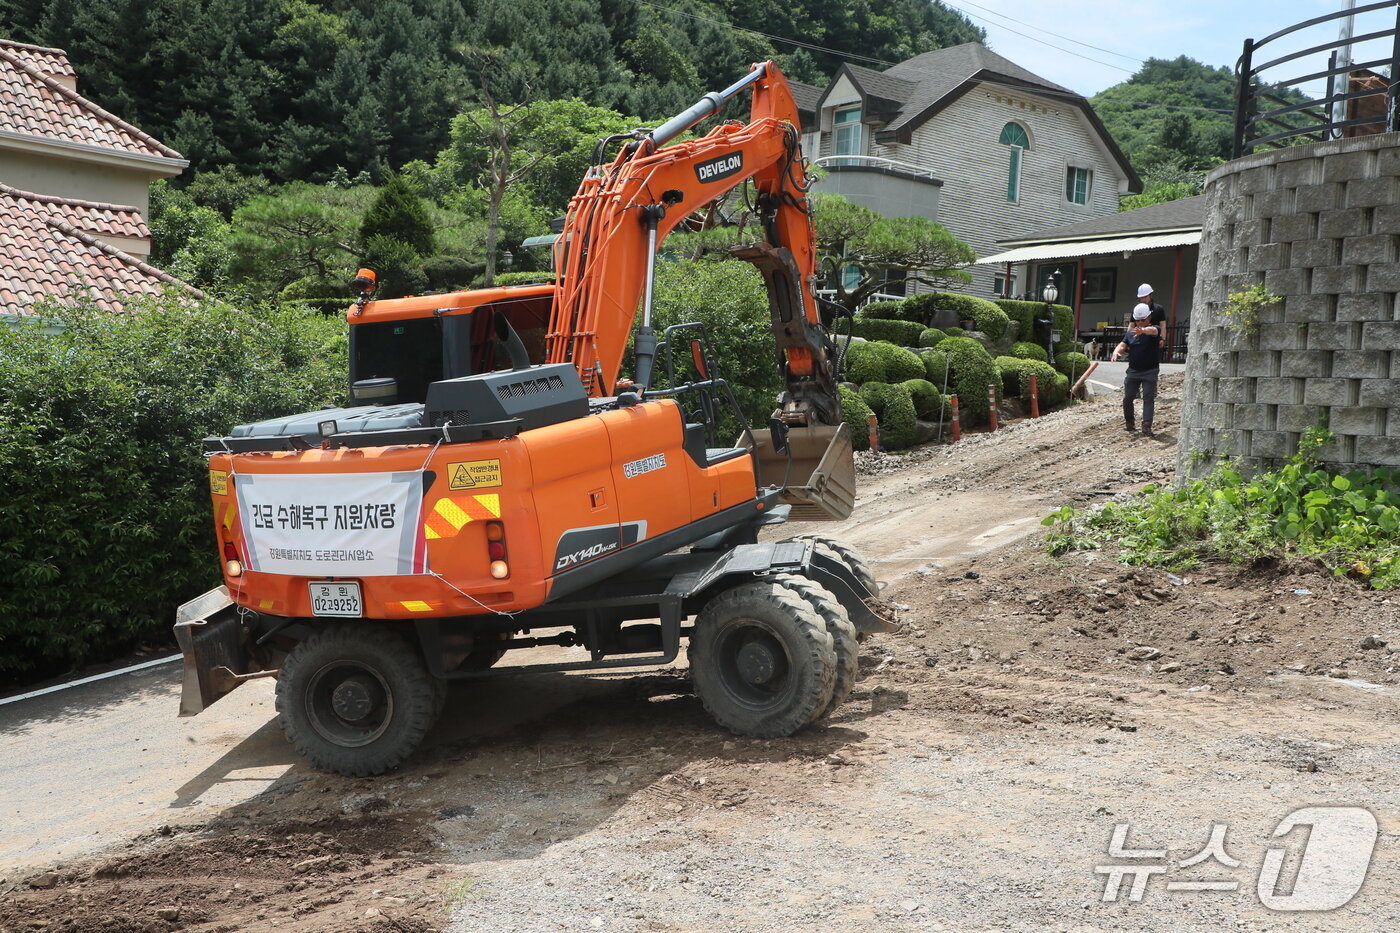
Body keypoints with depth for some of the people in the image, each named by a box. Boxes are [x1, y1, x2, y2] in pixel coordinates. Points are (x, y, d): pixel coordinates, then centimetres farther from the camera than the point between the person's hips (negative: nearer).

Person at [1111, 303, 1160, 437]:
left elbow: (1153, 331, -29)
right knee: (1127, 398, 6)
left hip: (1150, 372, -4)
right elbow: (1123, 345, 2)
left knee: (1148, 398, -9)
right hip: (1133, 371, 4)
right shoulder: (1130, 333, 12)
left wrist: (1143, 330, -54)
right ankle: (1129, 423, 23)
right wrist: (1116, 351, -24)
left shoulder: (1153, 330, -4)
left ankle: (1146, 426, -12)